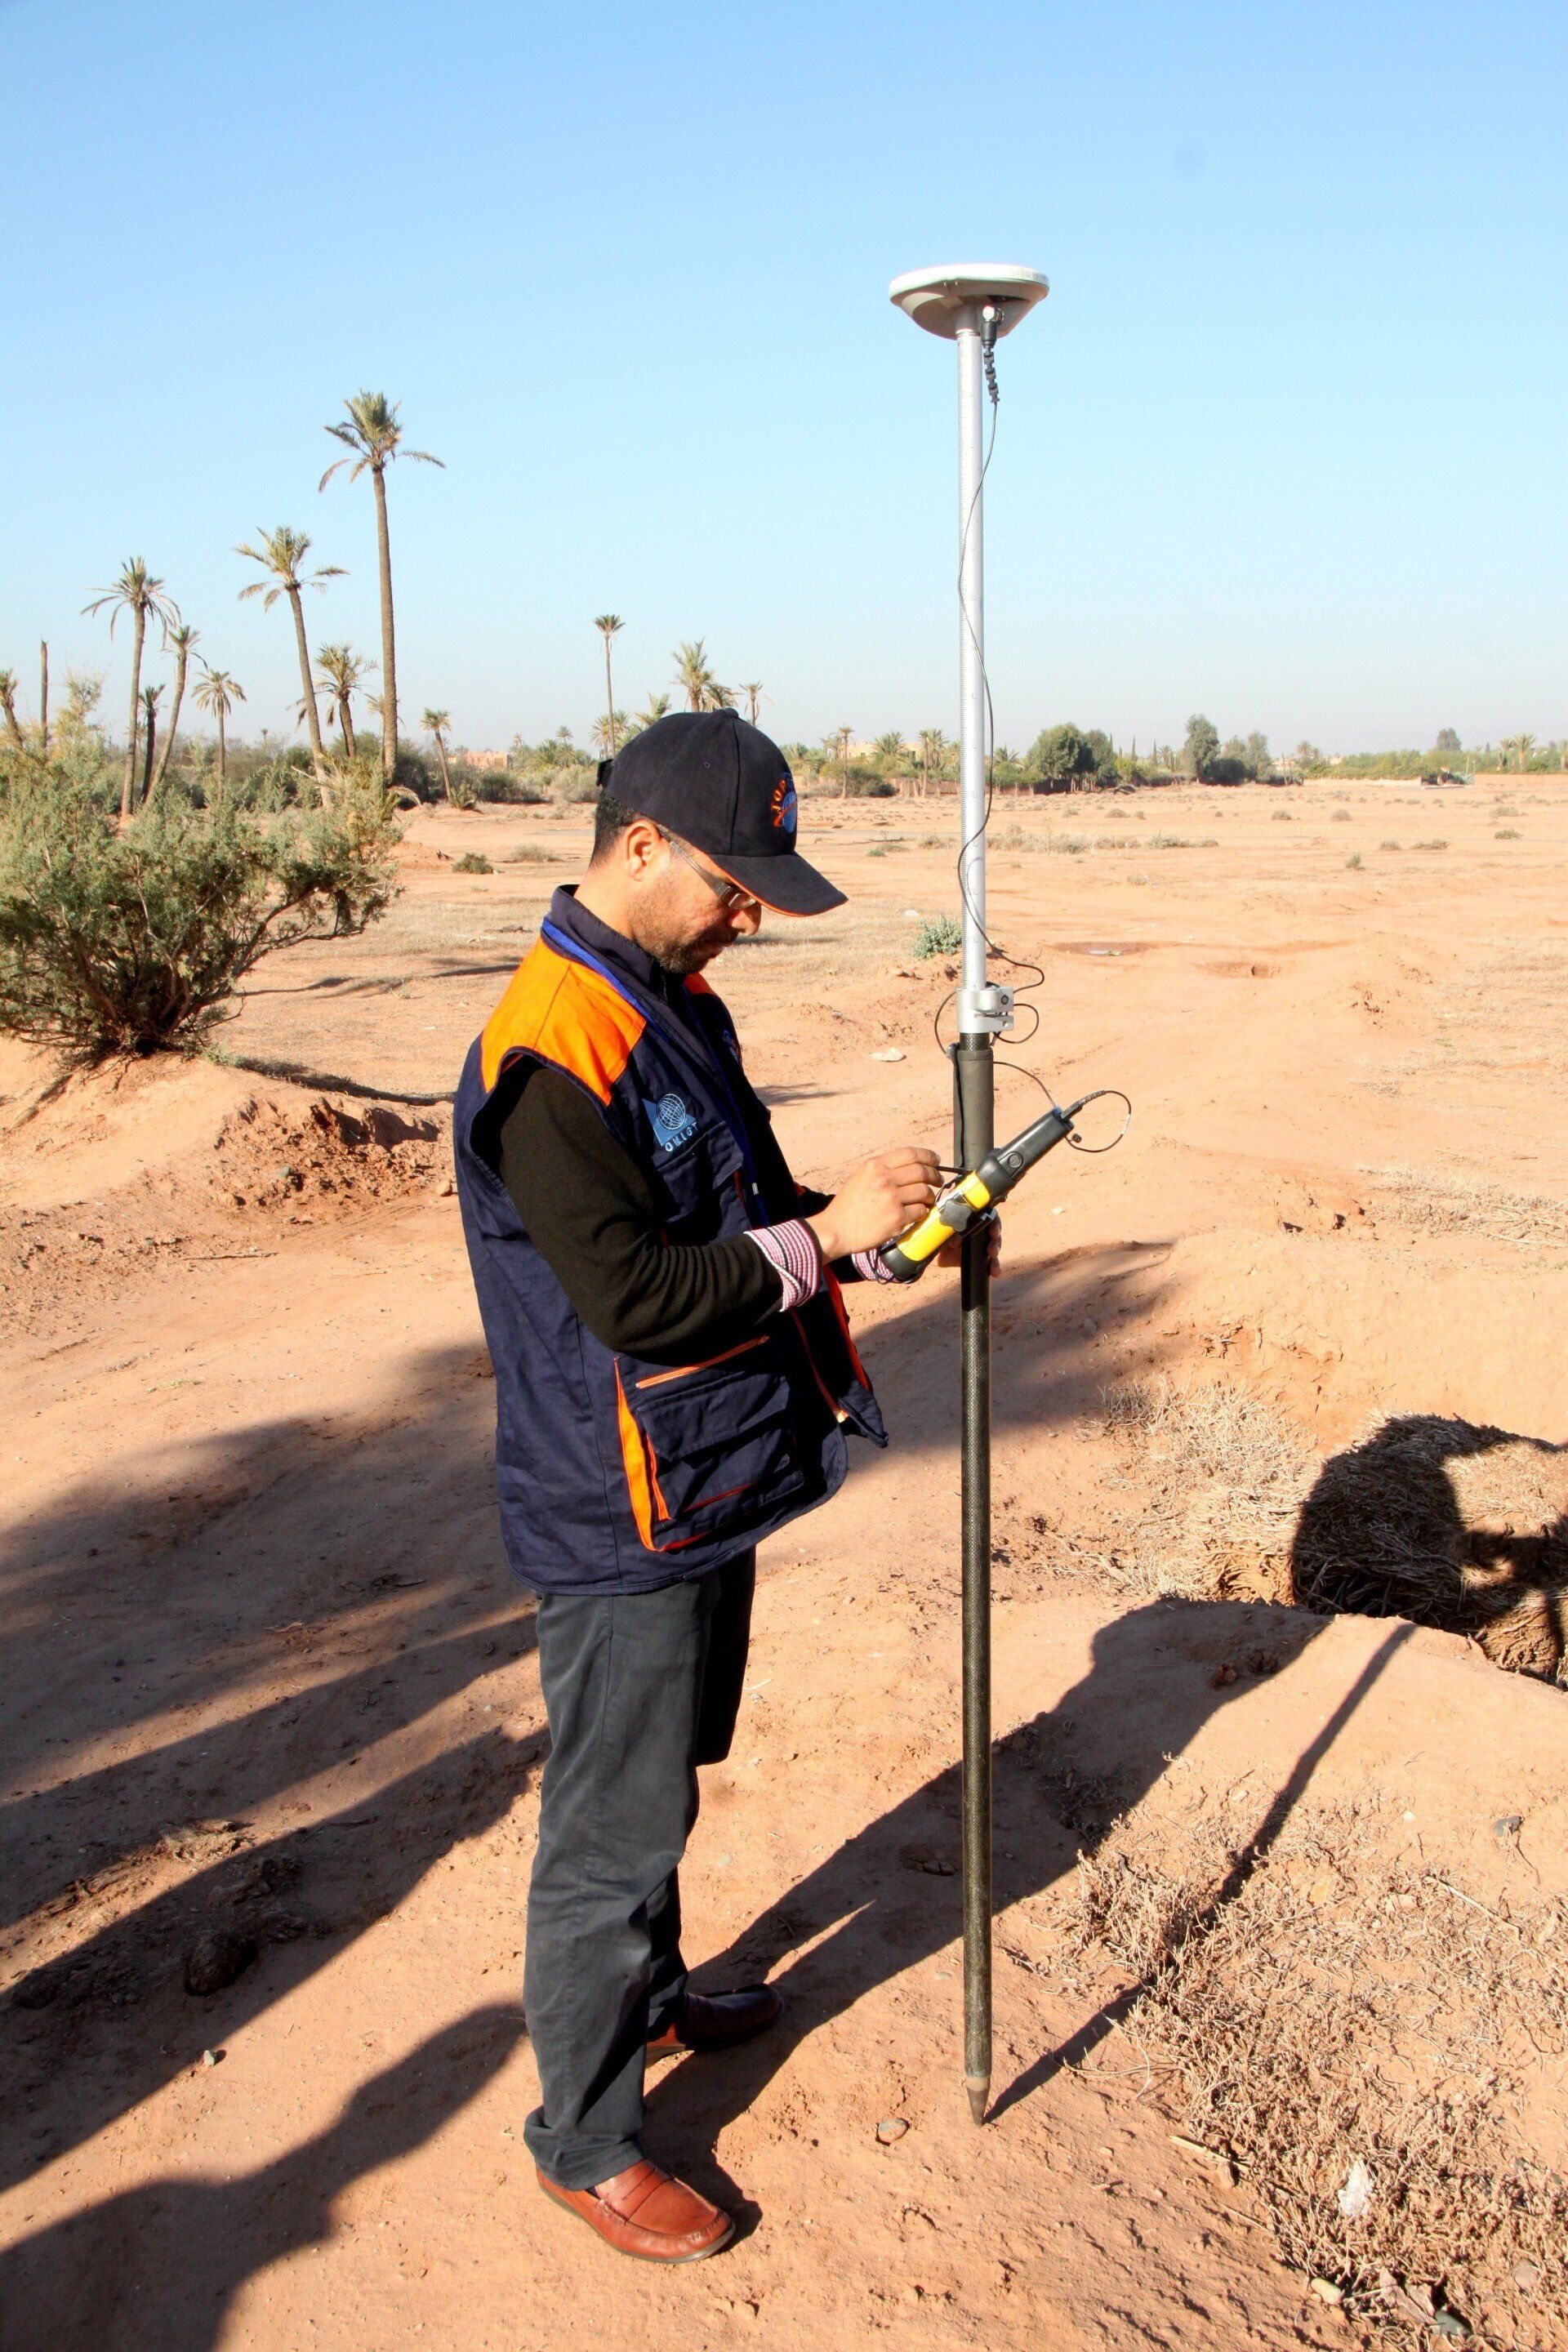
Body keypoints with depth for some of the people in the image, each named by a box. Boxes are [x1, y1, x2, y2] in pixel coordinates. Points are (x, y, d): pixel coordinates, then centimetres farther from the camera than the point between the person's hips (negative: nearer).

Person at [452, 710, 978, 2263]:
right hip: (619, 1516, -9)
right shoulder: (551, 1050, -24)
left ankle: (654, 2001, 48)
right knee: (612, 1831, 7)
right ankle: (585, 2141, 26)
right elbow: (638, 1299, -27)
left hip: (708, 1483, 9)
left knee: (665, 1784, 26)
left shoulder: (672, 999, 8)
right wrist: (824, 1235, -21)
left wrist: (866, 1222, 0)